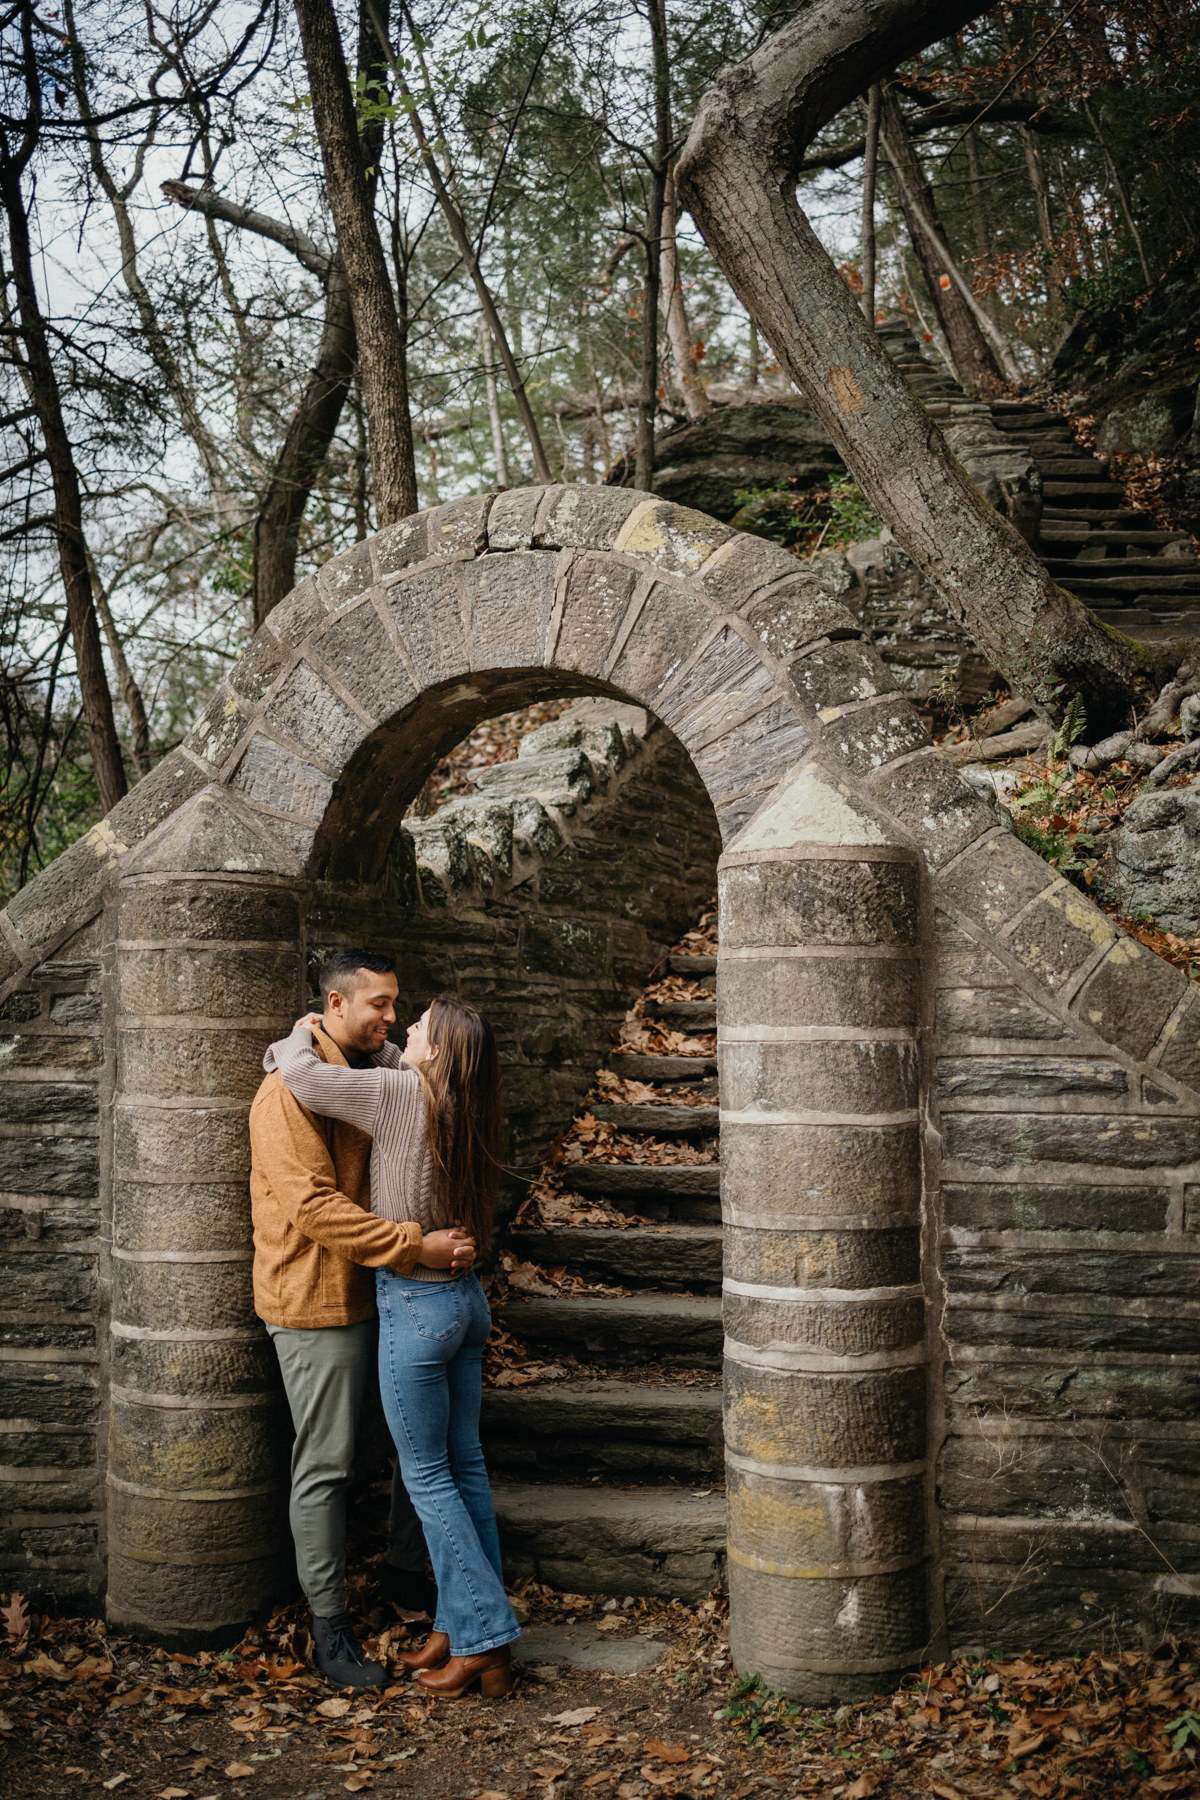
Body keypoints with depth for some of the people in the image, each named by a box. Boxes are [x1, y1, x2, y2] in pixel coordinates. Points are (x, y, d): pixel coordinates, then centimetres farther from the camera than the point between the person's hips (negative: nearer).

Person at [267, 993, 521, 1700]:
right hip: (466, 1297, 7)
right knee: (464, 1463, 14)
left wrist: (300, 1038, 2)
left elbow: (302, 1074, -17)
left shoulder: (402, 1094, -17)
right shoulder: (466, 1110, 4)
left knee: (427, 1474, 3)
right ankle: (462, 1625, 23)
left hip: (416, 1304, -7)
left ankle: (488, 1643, 7)